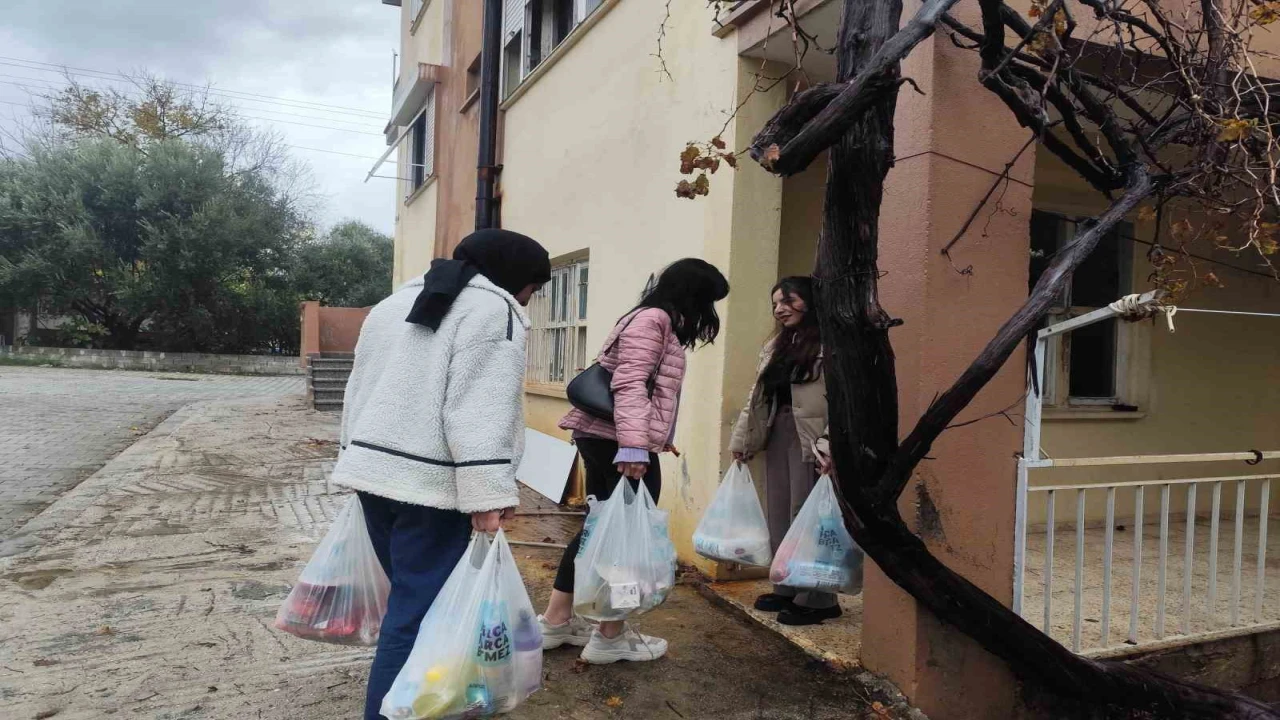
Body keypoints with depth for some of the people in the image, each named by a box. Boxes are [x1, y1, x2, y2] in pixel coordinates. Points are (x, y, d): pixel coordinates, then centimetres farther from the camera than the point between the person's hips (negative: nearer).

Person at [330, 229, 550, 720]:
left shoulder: (393, 303, 19)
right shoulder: (492, 309, -8)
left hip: (372, 472, 9)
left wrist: (358, 462, 28)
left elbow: (359, 390, 22)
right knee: (419, 613, -2)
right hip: (432, 485, -9)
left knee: (412, 597, 20)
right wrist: (487, 496, -21)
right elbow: (478, 413, -20)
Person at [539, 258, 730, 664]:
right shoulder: (654, 319, -11)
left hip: (601, 436, 10)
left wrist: (655, 437, 28)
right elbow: (630, 384, -22)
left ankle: (556, 621, 23)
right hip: (619, 442, -10)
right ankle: (611, 637, 12)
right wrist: (634, 444, -29)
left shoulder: (654, 320, 21)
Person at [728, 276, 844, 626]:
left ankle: (817, 599, 10)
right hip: (777, 434, 8)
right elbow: (758, 396, 19)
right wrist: (743, 439, 16)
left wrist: (832, 446, -26)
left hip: (809, 436, -8)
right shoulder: (775, 346, 19)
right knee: (779, 515, 11)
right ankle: (787, 589, 24)